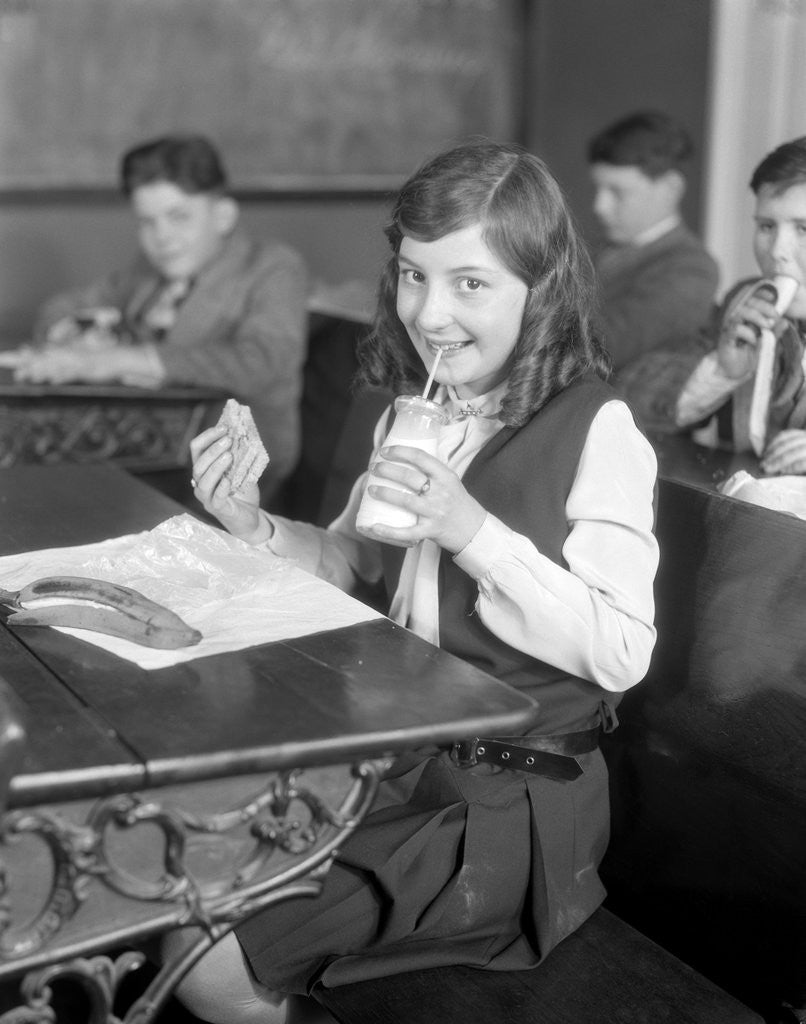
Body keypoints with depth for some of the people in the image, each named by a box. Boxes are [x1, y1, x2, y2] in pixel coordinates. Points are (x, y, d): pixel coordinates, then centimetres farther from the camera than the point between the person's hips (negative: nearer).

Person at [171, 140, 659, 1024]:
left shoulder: (597, 433, -15)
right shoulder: (410, 417, 6)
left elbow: (622, 652, -20)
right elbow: (351, 570, 17)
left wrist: (474, 532, -28)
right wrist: (255, 529, -3)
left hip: (513, 800, -7)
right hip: (390, 756, 7)